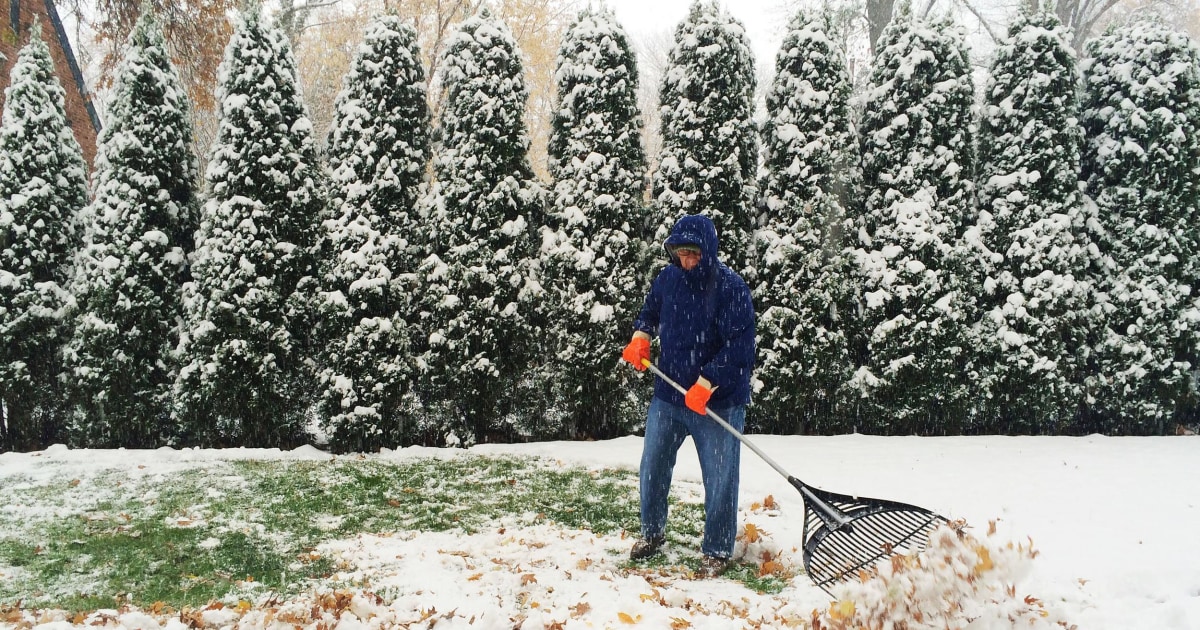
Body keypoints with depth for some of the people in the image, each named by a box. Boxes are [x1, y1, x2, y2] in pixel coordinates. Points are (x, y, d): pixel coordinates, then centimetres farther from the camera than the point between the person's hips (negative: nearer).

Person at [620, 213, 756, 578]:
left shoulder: (731, 287, -18)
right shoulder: (669, 278, -1)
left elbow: (738, 348, -21)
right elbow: (650, 311, 19)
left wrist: (704, 385, -24)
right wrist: (640, 337, 0)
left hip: (718, 403, -5)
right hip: (667, 396, 5)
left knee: (719, 481, 3)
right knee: (652, 469, 14)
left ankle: (717, 552, 21)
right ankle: (652, 534, 36)